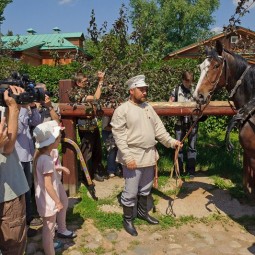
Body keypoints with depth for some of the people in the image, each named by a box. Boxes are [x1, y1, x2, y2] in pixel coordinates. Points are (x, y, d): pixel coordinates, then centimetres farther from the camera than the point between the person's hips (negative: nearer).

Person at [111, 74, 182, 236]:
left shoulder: (148, 107, 9)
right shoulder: (122, 110, -11)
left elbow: (158, 128, 10)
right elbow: (119, 136, -15)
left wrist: (171, 141, -3)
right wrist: (127, 157, -20)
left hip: (149, 155, 7)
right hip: (134, 156, -6)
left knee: (146, 188, 21)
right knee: (131, 192, 4)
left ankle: (143, 212, 41)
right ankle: (128, 220, 22)